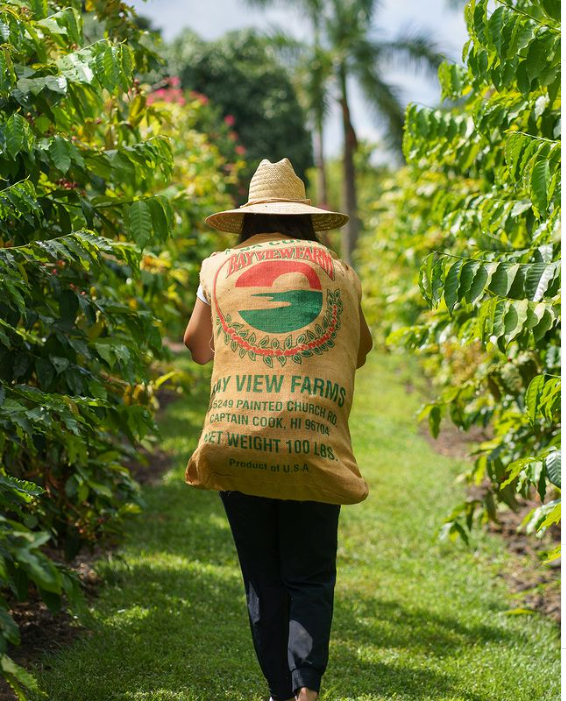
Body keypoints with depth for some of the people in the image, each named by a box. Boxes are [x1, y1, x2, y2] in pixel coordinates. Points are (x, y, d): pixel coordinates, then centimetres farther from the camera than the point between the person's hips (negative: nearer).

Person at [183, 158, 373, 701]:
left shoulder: (220, 266, 13)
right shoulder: (336, 269, 13)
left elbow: (197, 346, 24)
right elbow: (361, 350, 26)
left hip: (234, 439, 1)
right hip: (313, 446, -1)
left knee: (262, 581, 12)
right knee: (310, 577, 8)